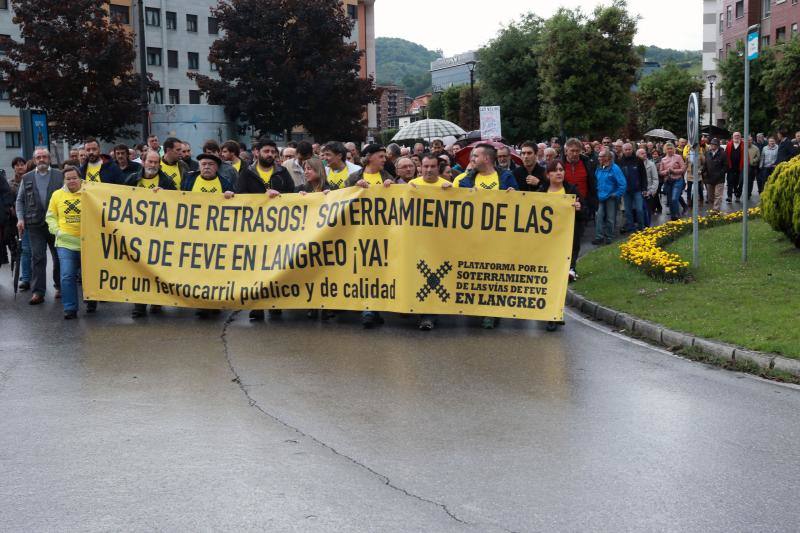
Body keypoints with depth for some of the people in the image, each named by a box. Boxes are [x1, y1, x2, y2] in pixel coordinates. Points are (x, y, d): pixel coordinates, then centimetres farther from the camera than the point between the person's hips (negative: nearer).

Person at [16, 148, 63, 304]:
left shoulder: (60, 176, 2)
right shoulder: (27, 178, 9)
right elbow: (20, 200, 12)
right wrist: (20, 218, -1)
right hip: (35, 225, 1)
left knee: (59, 256, 8)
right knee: (37, 258, 0)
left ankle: (60, 286, 22)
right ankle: (37, 292, 1)